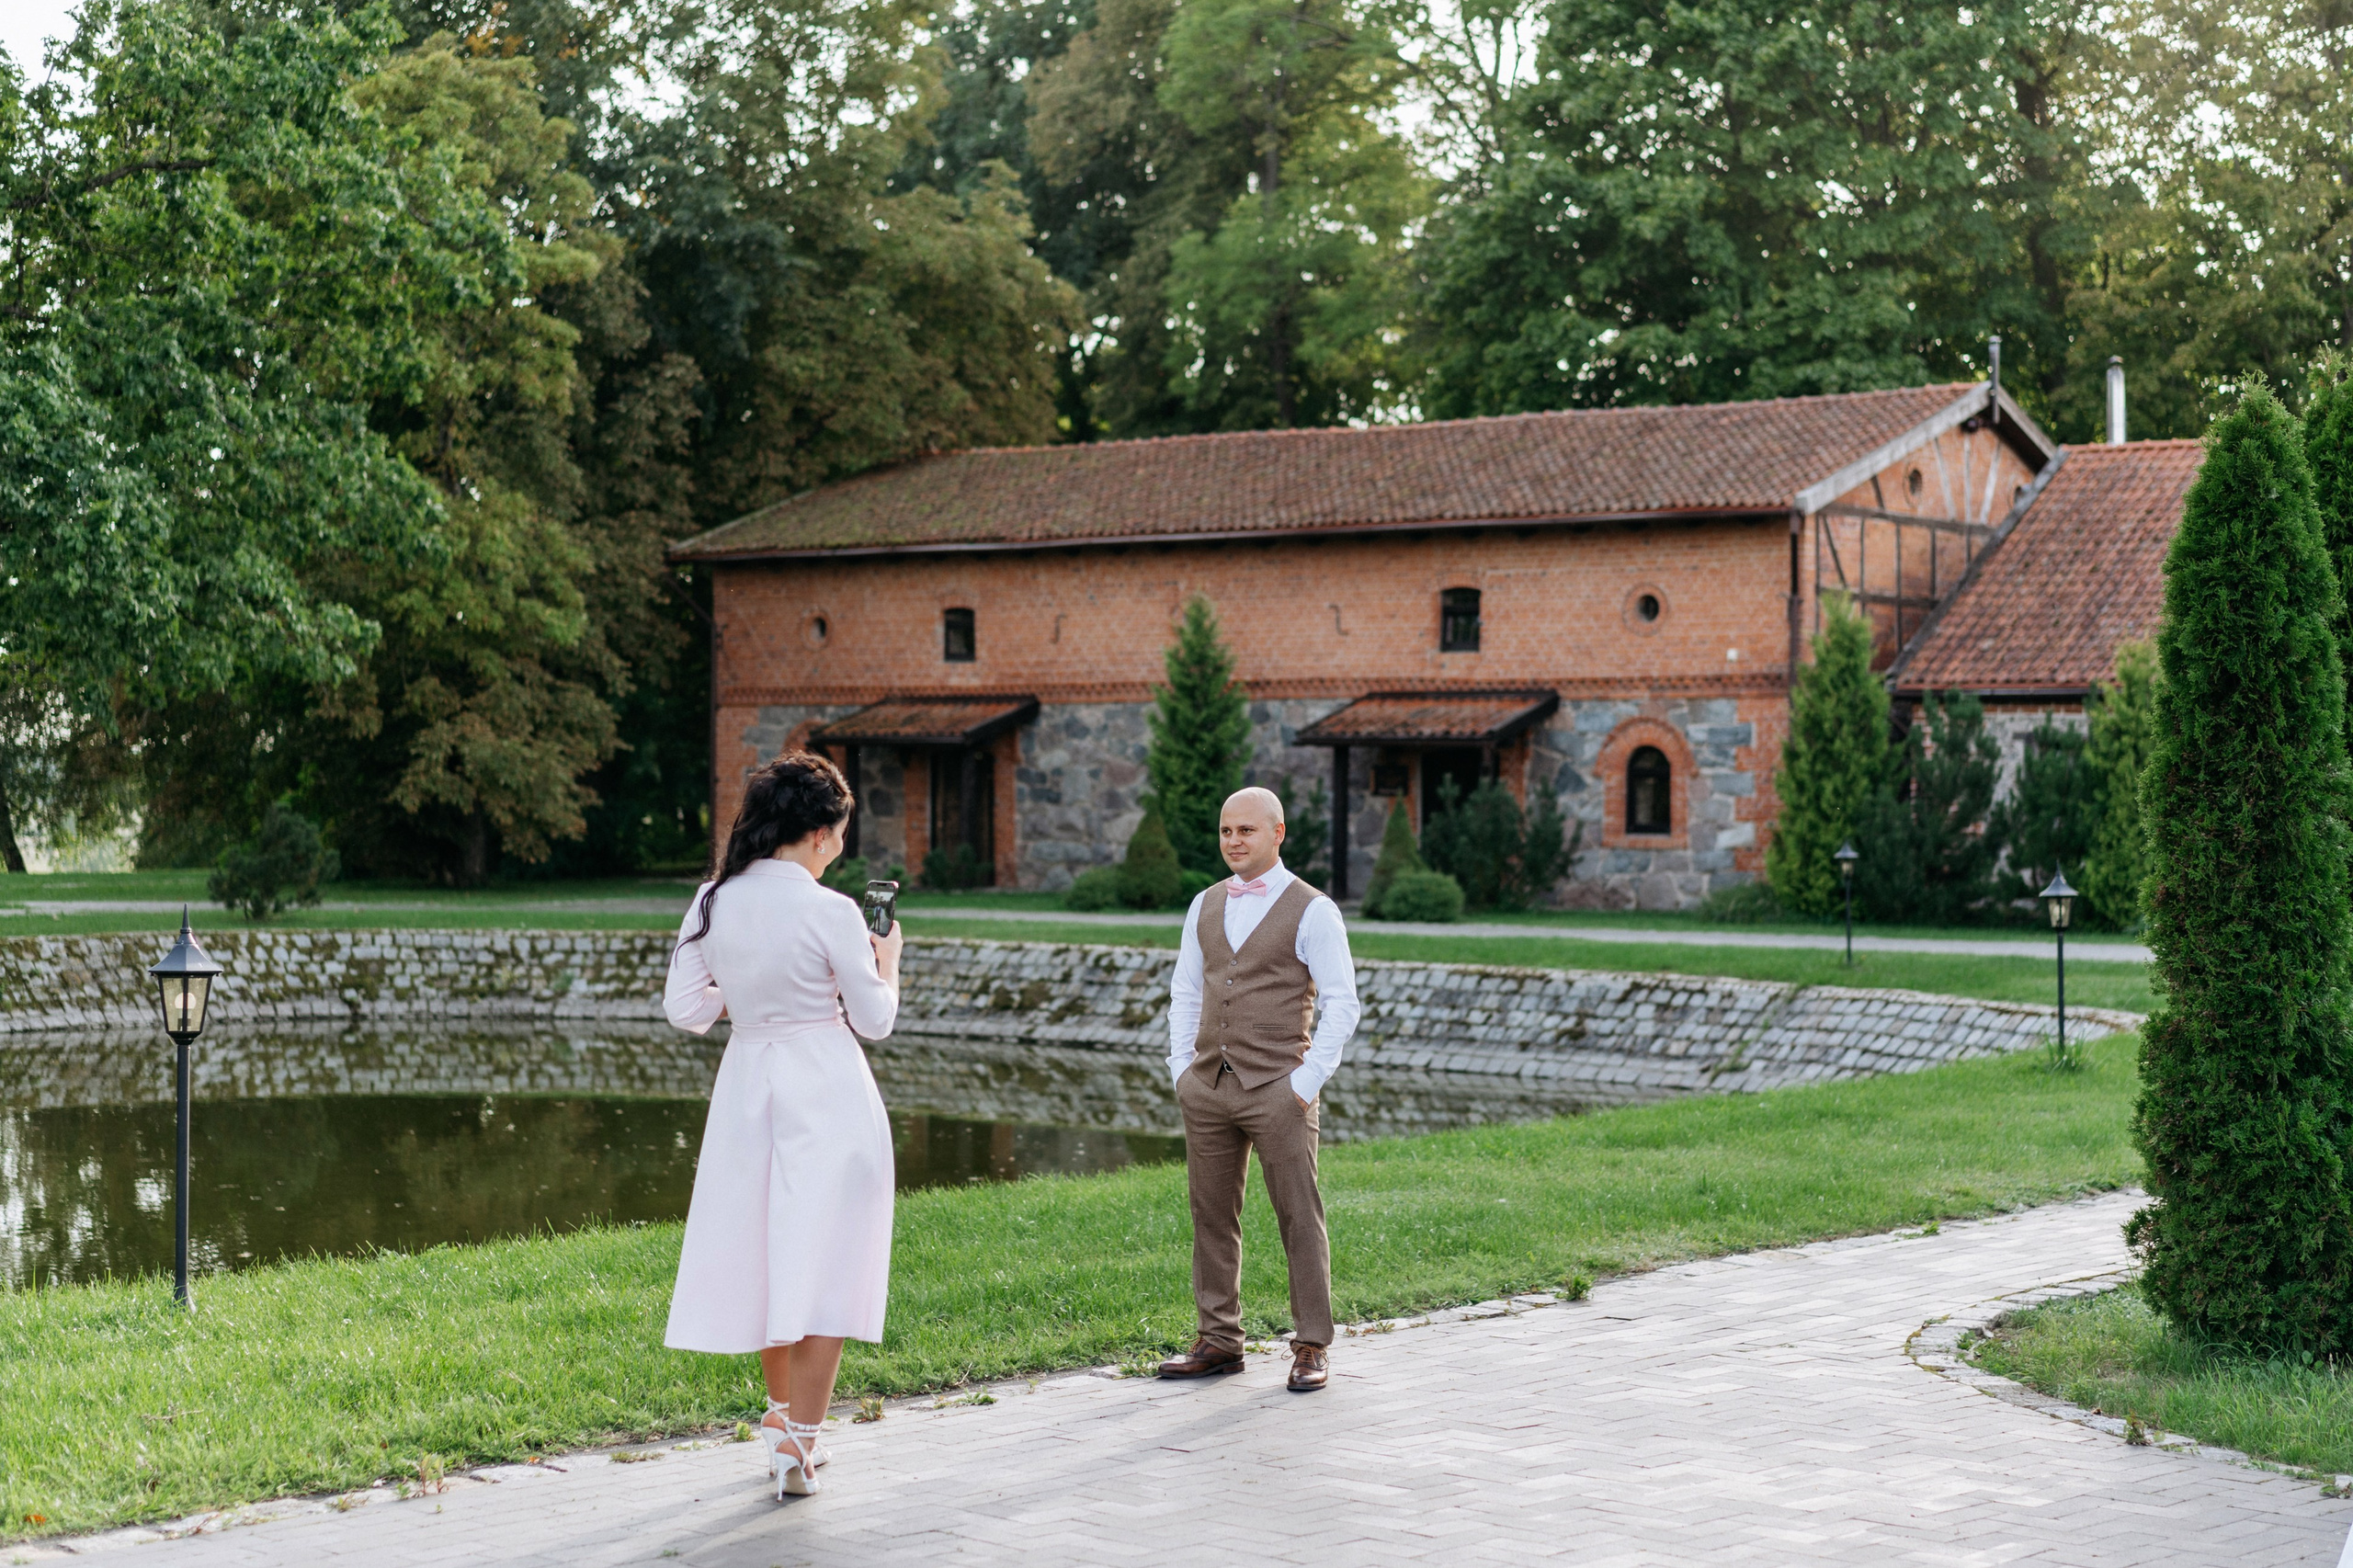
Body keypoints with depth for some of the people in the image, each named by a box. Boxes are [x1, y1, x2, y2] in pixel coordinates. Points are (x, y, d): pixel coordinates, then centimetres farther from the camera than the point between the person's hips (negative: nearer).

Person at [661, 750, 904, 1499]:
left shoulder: (713, 902, -2)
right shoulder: (829, 912, -15)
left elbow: (683, 1008, 3)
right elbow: (876, 1020, -6)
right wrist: (887, 963, 12)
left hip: (749, 1086, 5)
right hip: (828, 1095, -5)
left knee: (765, 1252, 19)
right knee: (824, 1264, 2)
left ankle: (783, 1412, 33)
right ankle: (799, 1440, 0)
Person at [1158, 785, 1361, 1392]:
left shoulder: (1312, 911, -5)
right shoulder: (1206, 905, 12)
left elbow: (1342, 1004, -6)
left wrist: (1306, 1082, -11)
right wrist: (1181, 1069, 9)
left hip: (1276, 1089, -5)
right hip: (1207, 1087, 5)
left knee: (1299, 1219, -1)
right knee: (1212, 1216, 7)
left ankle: (1312, 1347, 6)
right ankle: (1219, 1342, 14)